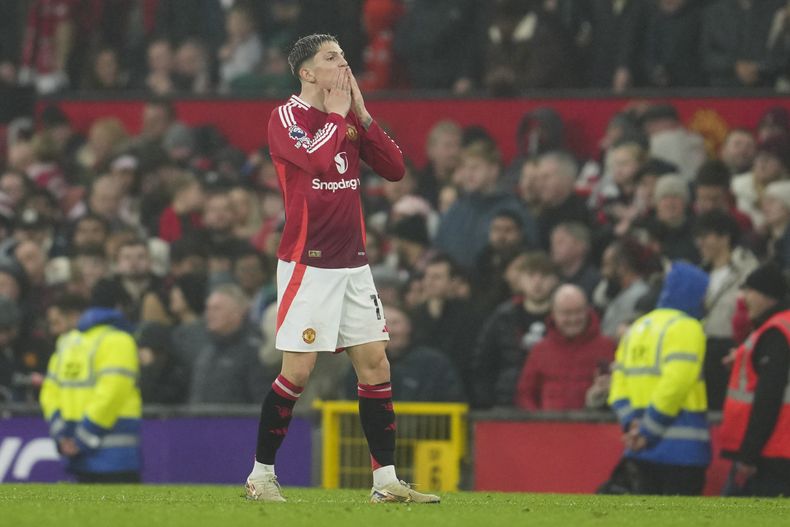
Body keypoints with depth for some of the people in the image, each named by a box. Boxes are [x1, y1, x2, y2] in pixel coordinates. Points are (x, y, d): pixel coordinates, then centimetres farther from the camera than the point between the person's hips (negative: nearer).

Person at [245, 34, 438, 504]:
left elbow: (395, 169, 3)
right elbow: (317, 160, -27)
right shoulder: (286, 118, -8)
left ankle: (386, 480, 7)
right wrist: (336, 114, -12)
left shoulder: (351, 119, 11)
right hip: (307, 265, -6)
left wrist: (361, 115, -3)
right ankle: (261, 474, 5)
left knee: (376, 365, 3)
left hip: (353, 263, 6)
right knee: (298, 372, -8)